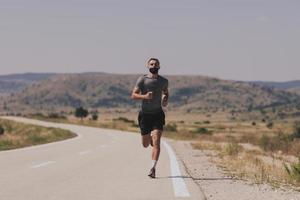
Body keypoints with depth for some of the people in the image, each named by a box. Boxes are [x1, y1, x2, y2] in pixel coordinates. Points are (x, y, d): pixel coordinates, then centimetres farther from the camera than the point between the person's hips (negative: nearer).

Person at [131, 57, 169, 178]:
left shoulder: (164, 81, 5)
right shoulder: (142, 80, -3)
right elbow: (133, 95, -7)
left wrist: (166, 100, 4)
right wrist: (144, 96, -25)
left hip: (158, 115, 0)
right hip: (145, 114, 0)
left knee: (156, 142, -15)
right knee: (145, 144, 11)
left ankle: (153, 168, -18)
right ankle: (149, 137, 49)